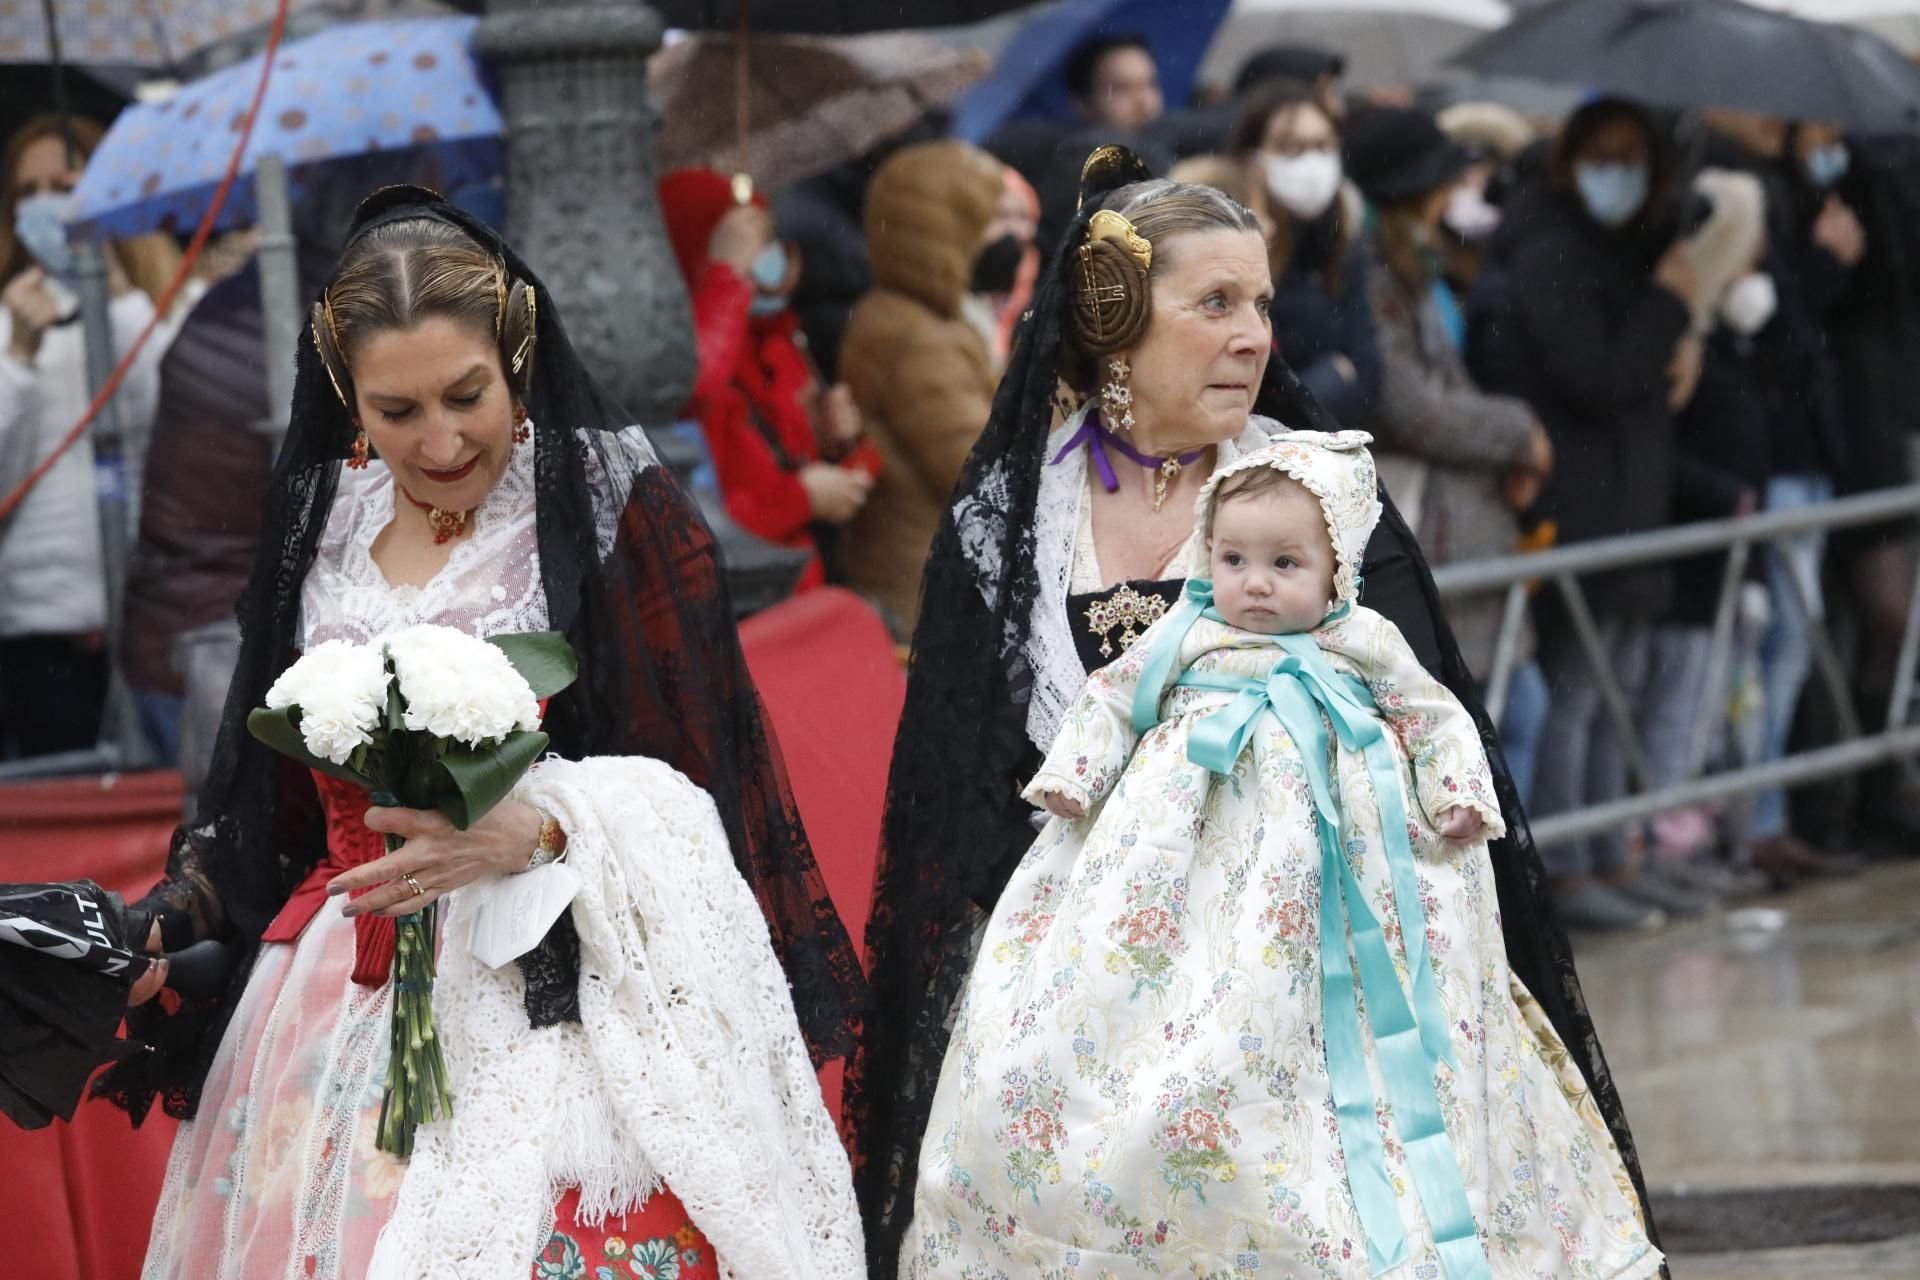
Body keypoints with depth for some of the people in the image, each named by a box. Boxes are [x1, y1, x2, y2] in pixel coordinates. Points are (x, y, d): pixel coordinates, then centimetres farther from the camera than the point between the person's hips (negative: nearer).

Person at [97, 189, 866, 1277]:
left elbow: (694, 780, -6)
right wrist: (161, 930, -1)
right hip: (340, 1008, 4)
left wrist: (538, 829, -23)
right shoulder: (321, 523, 9)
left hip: (555, 994, -4)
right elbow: (273, 799, 14)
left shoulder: (614, 506, -5)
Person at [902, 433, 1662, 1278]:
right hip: (1191, 848, 0)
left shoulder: (1366, 647, 5)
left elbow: (1436, 721, 13)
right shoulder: (1183, 640, 4)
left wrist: (1460, 795, 1)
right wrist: (1072, 778, 1)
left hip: (1328, 847, 0)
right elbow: (1110, 702, 12)